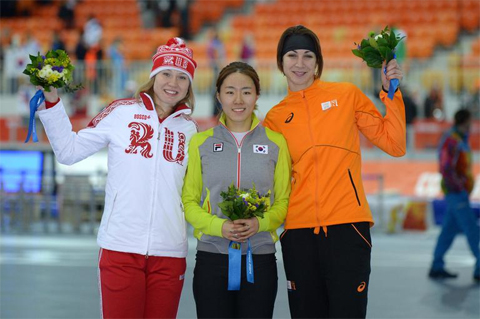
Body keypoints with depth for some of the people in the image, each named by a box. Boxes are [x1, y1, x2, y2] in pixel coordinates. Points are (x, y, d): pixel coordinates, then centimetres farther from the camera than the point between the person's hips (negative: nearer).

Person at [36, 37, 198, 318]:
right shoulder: (122, 112, 2)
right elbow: (69, 151, 4)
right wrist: (52, 102, -1)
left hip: (170, 251, 3)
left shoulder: (189, 129, 11)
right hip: (121, 247, -3)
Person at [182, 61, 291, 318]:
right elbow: (188, 200, 5)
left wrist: (259, 223, -13)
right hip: (211, 258, 0)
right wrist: (219, 226, -13)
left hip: (260, 258, 0)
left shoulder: (276, 143, 6)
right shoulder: (200, 142, 6)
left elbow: (284, 201, 7)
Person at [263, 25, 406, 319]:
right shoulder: (275, 118, 11)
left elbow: (394, 145, 2)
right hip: (298, 231, 2)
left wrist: (390, 93, -5)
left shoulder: (347, 95, 6)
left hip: (347, 226, -2)